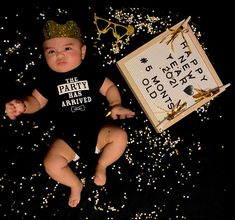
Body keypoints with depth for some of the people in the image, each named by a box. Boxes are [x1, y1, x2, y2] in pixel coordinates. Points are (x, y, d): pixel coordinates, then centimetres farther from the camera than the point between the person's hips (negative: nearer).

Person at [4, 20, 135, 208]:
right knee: (51, 164, -20)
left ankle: (102, 165, 7)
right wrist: (23, 105, -17)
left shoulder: (91, 70, -2)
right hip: (68, 137, 0)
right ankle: (76, 185, 13)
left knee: (120, 136, -25)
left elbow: (109, 87, 4)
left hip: (97, 130, 0)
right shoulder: (48, 78, 0)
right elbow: (37, 100, 5)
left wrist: (115, 105, -14)